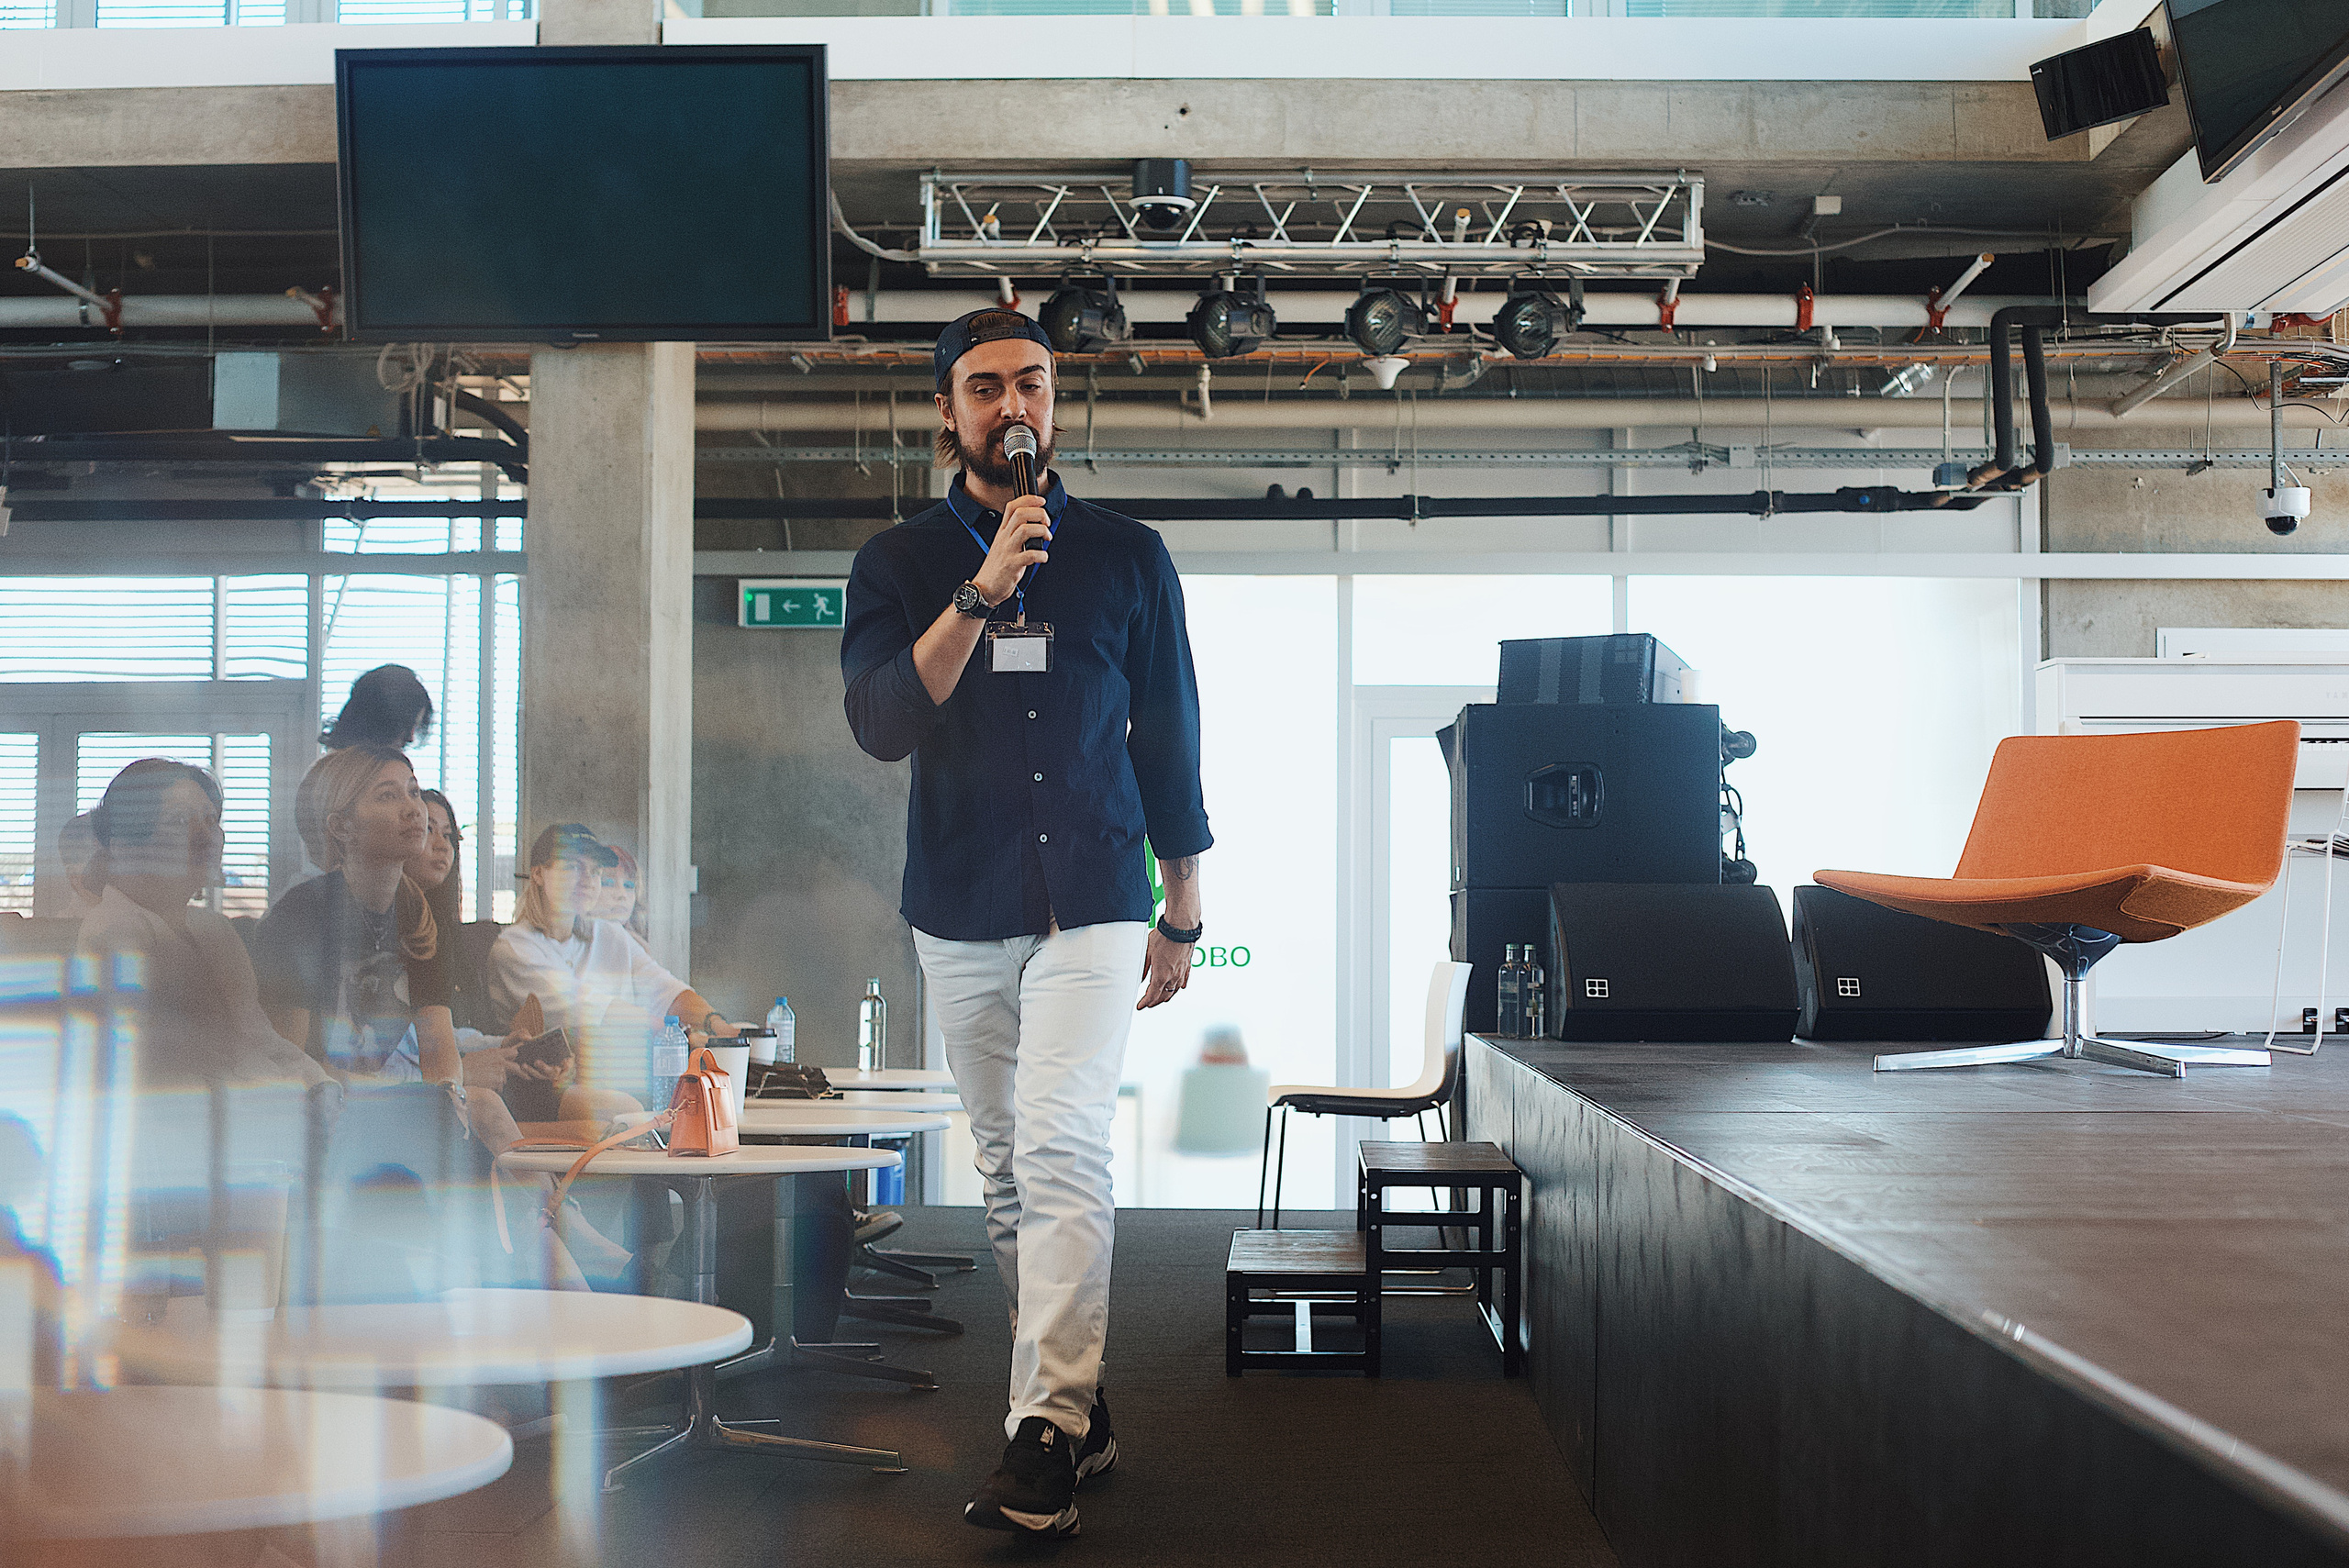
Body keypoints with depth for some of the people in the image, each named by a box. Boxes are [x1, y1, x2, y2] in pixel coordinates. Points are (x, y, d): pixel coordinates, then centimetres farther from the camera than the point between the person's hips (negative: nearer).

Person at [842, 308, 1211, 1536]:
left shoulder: (1126, 557, 5)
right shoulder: (899, 561, 5)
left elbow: (1170, 741, 10)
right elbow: (880, 723, -10)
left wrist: (1182, 917, 10)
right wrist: (982, 591, -20)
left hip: (1092, 904, -2)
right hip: (960, 913, 2)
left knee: (1060, 1150, -17)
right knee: (1008, 1171, 8)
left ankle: (1046, 1432, -17)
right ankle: (1078, 1401, 20)